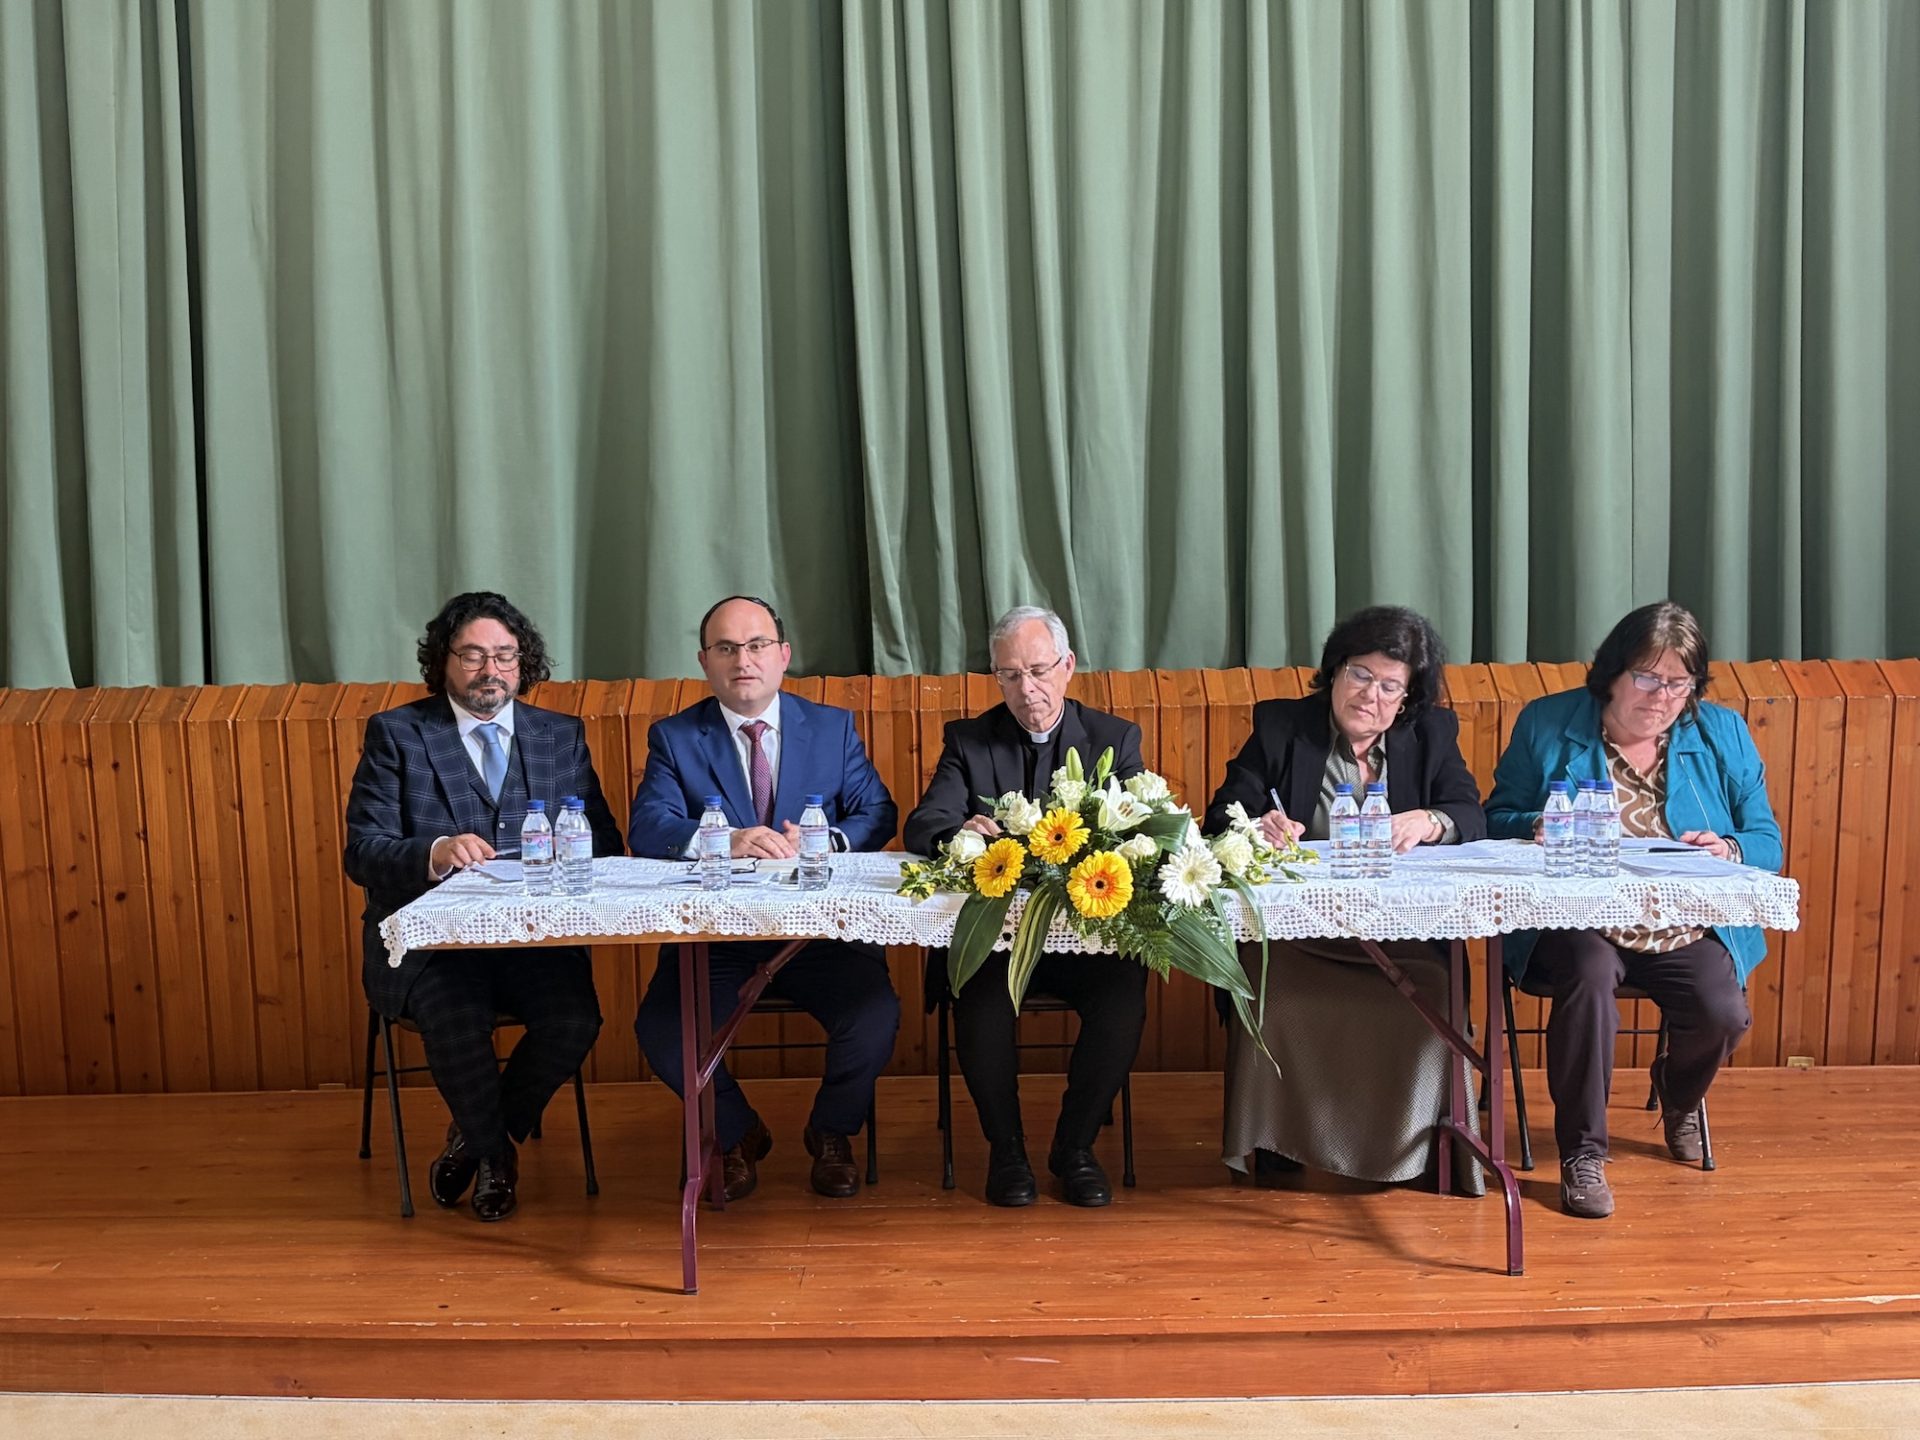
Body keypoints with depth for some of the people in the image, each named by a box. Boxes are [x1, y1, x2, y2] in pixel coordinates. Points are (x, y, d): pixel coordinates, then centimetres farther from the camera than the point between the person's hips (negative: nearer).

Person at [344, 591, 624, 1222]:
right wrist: (435, 853, -25)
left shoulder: (563, 736, 12)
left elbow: (604, 842, 9)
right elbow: (362, 853, -5)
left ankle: (474, 1141, 6)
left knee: (575, 1021, -25)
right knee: (458, 1022, -32)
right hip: (428, 938, -2)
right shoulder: (395, 734, 4)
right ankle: (496, 1151, 2)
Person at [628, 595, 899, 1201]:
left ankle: (831, 1132, 10)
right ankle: (738, 1134, 10)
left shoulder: (833, 727, 10)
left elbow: (878, 814, 3)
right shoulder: (673, 737, 6)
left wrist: (822, 843, -18)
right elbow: (647, 828, -9)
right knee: (660, 1031, -23)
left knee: (875, 1017, -24)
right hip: (713, 937, 0)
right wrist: (726, 842, -27)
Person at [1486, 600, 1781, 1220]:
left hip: (1690, 928, 3)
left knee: (1722, 1012, -23)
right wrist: (1541, 828, -19)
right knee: (1589, 976, -34)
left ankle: (1677, 1097, 17)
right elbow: (1496, 820, 4)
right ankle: (1582, 1151, -14)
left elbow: (1766, 841, 8)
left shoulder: (1723, 735, 9)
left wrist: (1730, 850, -15)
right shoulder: (1546, 725, 3)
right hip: (1578, 922, -2)